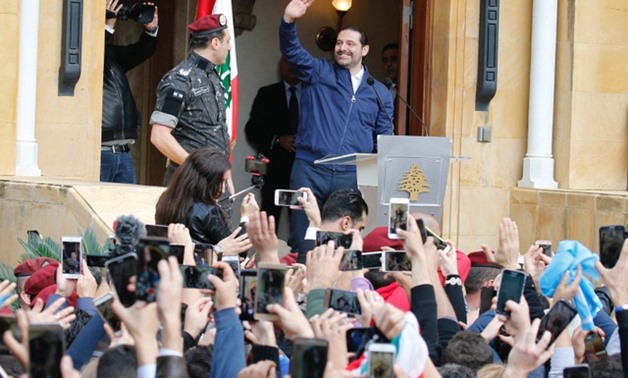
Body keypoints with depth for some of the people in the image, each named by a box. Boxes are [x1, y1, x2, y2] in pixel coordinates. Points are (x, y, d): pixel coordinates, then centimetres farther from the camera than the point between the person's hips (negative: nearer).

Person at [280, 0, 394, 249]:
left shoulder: (379, 93, 13)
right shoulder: (318, 73, 8)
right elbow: (292, 51, -9)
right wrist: (289, 21, -29)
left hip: (353, 177, 1)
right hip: (310, 170, -1)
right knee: (302, 241, -1)